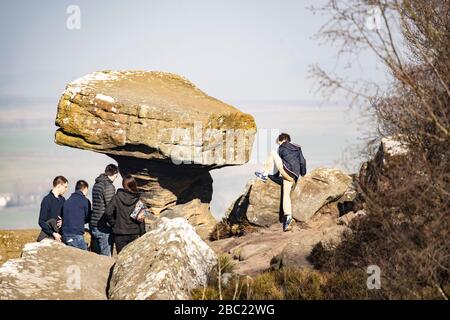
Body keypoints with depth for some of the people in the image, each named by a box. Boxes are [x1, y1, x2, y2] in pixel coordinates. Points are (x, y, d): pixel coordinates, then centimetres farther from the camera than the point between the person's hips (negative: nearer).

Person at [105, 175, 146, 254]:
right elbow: (141, 219, -2)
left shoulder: (117, 197, -6)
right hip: (134, 234, 1)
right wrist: (142, 234, 5)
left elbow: (108, 212, -13)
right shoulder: (137, 199, -3)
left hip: (120, 234, -1)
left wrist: (114, 224, 1)